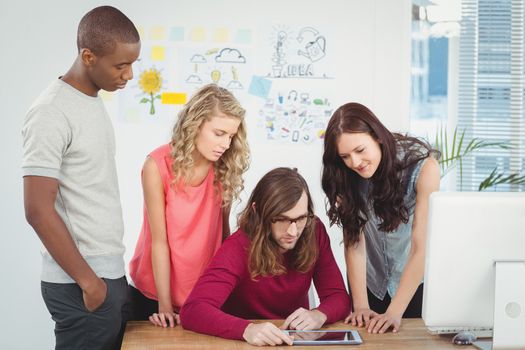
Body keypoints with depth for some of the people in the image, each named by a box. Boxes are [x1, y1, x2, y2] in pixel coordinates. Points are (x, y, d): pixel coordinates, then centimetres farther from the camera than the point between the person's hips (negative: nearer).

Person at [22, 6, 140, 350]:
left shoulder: (95, 102, 10)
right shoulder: (52, 114, -17)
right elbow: (38, 210, -19)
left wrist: (108, 272, 13)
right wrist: (88, 280, -14)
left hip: (111, 272, 8)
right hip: (81, 285, -8)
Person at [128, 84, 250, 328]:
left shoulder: (224, 168, -8)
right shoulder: (159, 166, -17)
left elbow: (222, 230, -1)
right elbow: (159, 241, -16)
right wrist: (165, 304, -16)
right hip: (153, 293, -2)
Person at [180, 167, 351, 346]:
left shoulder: (314, 232, -10)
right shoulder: (239, 248, -19)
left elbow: (339, 296, -5)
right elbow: (192, 310, -28)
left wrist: (319, 315, -26)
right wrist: (247, 329, -43)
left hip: (298, 341, 3)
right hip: (248, 343, -3)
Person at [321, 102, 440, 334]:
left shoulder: (423, 165, -26)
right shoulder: (347, 175, -15)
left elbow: (421, 247, -27)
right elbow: (353, 240, -17)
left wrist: (394, 312, -32)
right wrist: (360, 305, -26)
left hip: (415, 280, -2)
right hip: (371, 282, 2)